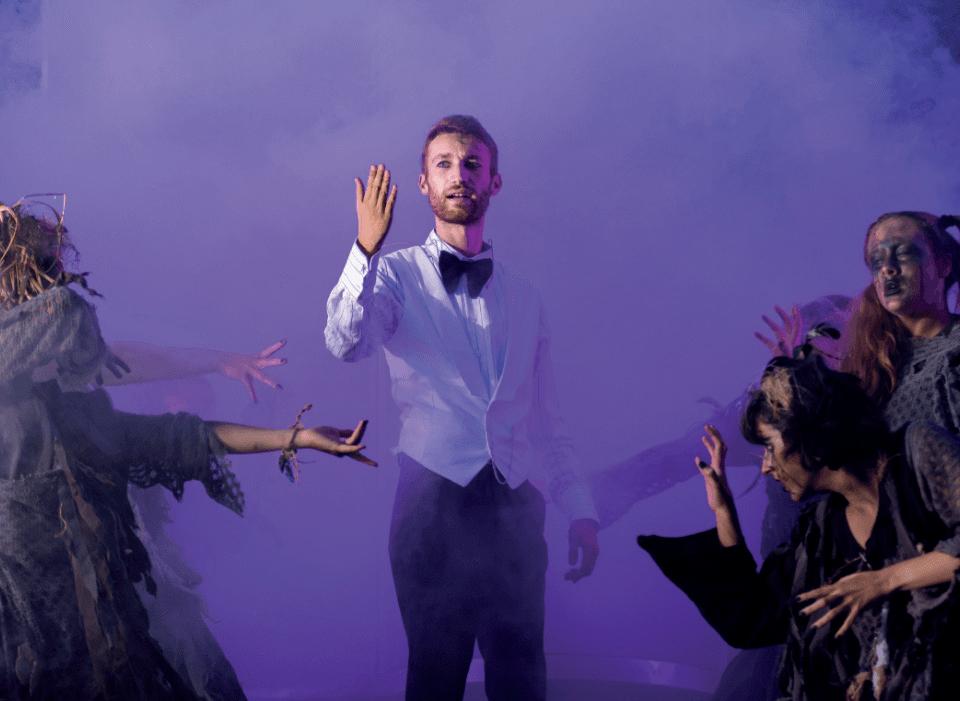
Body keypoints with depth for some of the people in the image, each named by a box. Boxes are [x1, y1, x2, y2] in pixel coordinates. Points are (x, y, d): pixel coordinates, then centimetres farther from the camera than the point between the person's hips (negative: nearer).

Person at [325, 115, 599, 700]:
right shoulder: (397, 273, 5)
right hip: (433, 505, -3)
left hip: (515, 508, 3)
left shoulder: (523, 297, 16)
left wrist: (580, 509, 11)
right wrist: (366, 249, -27)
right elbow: (346, 343, -16)